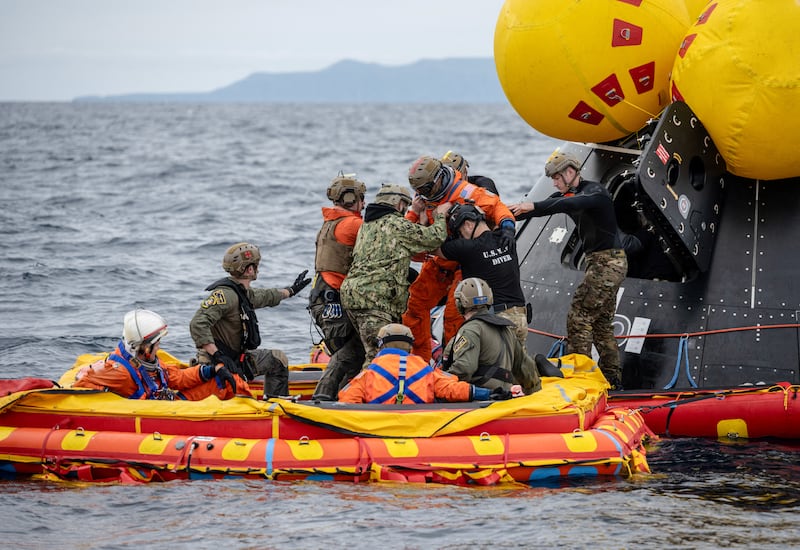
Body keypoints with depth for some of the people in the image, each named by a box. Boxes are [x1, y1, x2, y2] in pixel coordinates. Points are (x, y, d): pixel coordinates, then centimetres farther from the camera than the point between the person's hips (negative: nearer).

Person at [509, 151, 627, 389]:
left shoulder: (595, 191, -14)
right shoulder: (567, 195, 12)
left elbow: (573, 203, -34)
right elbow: (542, 207, 4)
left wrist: (533, 206, -43)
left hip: (609, 261, -10)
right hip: (599, 262, 10)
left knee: (579, 315, -14)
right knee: (601, 322, 12)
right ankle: (612, 377, 16)